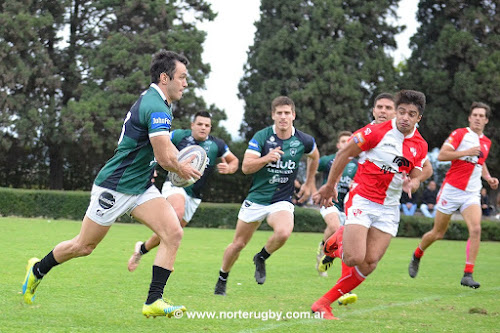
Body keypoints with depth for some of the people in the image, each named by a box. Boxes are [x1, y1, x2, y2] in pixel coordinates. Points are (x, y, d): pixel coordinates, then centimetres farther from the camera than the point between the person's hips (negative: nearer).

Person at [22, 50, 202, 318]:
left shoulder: (156, 102, 8)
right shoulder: (157, 109, -23)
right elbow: (164, 159, -24)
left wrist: (180, 161, 10)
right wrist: (182, 170, -4)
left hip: (141, 187, 9)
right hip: (115, 187, -9)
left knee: (173, 233, -11)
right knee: (83, 246, 7)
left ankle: (153, 302, -11)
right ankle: (38, 270, 33)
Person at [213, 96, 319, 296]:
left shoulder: (303, 141, -5)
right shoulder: (261, 137, -11)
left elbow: (314, 156, 19)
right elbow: (246, 167, -17)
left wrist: (309, 184, 21)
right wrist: (267, 158, -33)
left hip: (282, 201, 0)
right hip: (256, 200, 0)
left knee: (283, 232, -31)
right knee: (238, 244, 8)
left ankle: (261, 258, 0)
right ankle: (222, 280, 34)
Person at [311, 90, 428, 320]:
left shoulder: (420, 146, 3)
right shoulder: (376, 132, -11)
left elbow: (416, 178, 8)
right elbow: (344, 154, -3)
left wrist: (411, 184, -17)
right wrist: (330, 186, 2)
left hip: (388, 209, 5)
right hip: (361, 200, -4)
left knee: (369, 263, -5)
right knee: (355, 259, -18)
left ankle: (324, 303, 6)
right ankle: (341, 238, 19)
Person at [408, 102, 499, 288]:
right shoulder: (460, 134, -6)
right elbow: (441, 155, -16)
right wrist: (467, 152, -23)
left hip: (472, 194, 4)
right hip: (452, 189, -4)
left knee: (475, 229, -19)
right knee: (438, 233, 6)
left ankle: (468, 275, -18)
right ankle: (417, 256, 36)